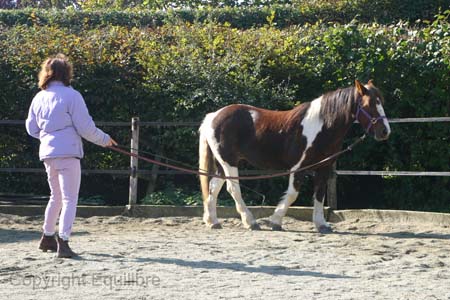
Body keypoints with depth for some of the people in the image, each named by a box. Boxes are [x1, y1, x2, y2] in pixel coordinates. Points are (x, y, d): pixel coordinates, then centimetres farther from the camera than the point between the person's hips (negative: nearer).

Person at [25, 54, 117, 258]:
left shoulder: (39, 98, 7)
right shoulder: (71, 95, -10)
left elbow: (32, 128, 15)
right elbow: (85, 127, -10)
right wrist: (104, 140, 5)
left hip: (47, 153, 6)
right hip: (67, 153, -6)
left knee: (56, 196, 23)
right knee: (70, 199, -3)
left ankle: (47, 238, 31)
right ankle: (63, 242, -13)